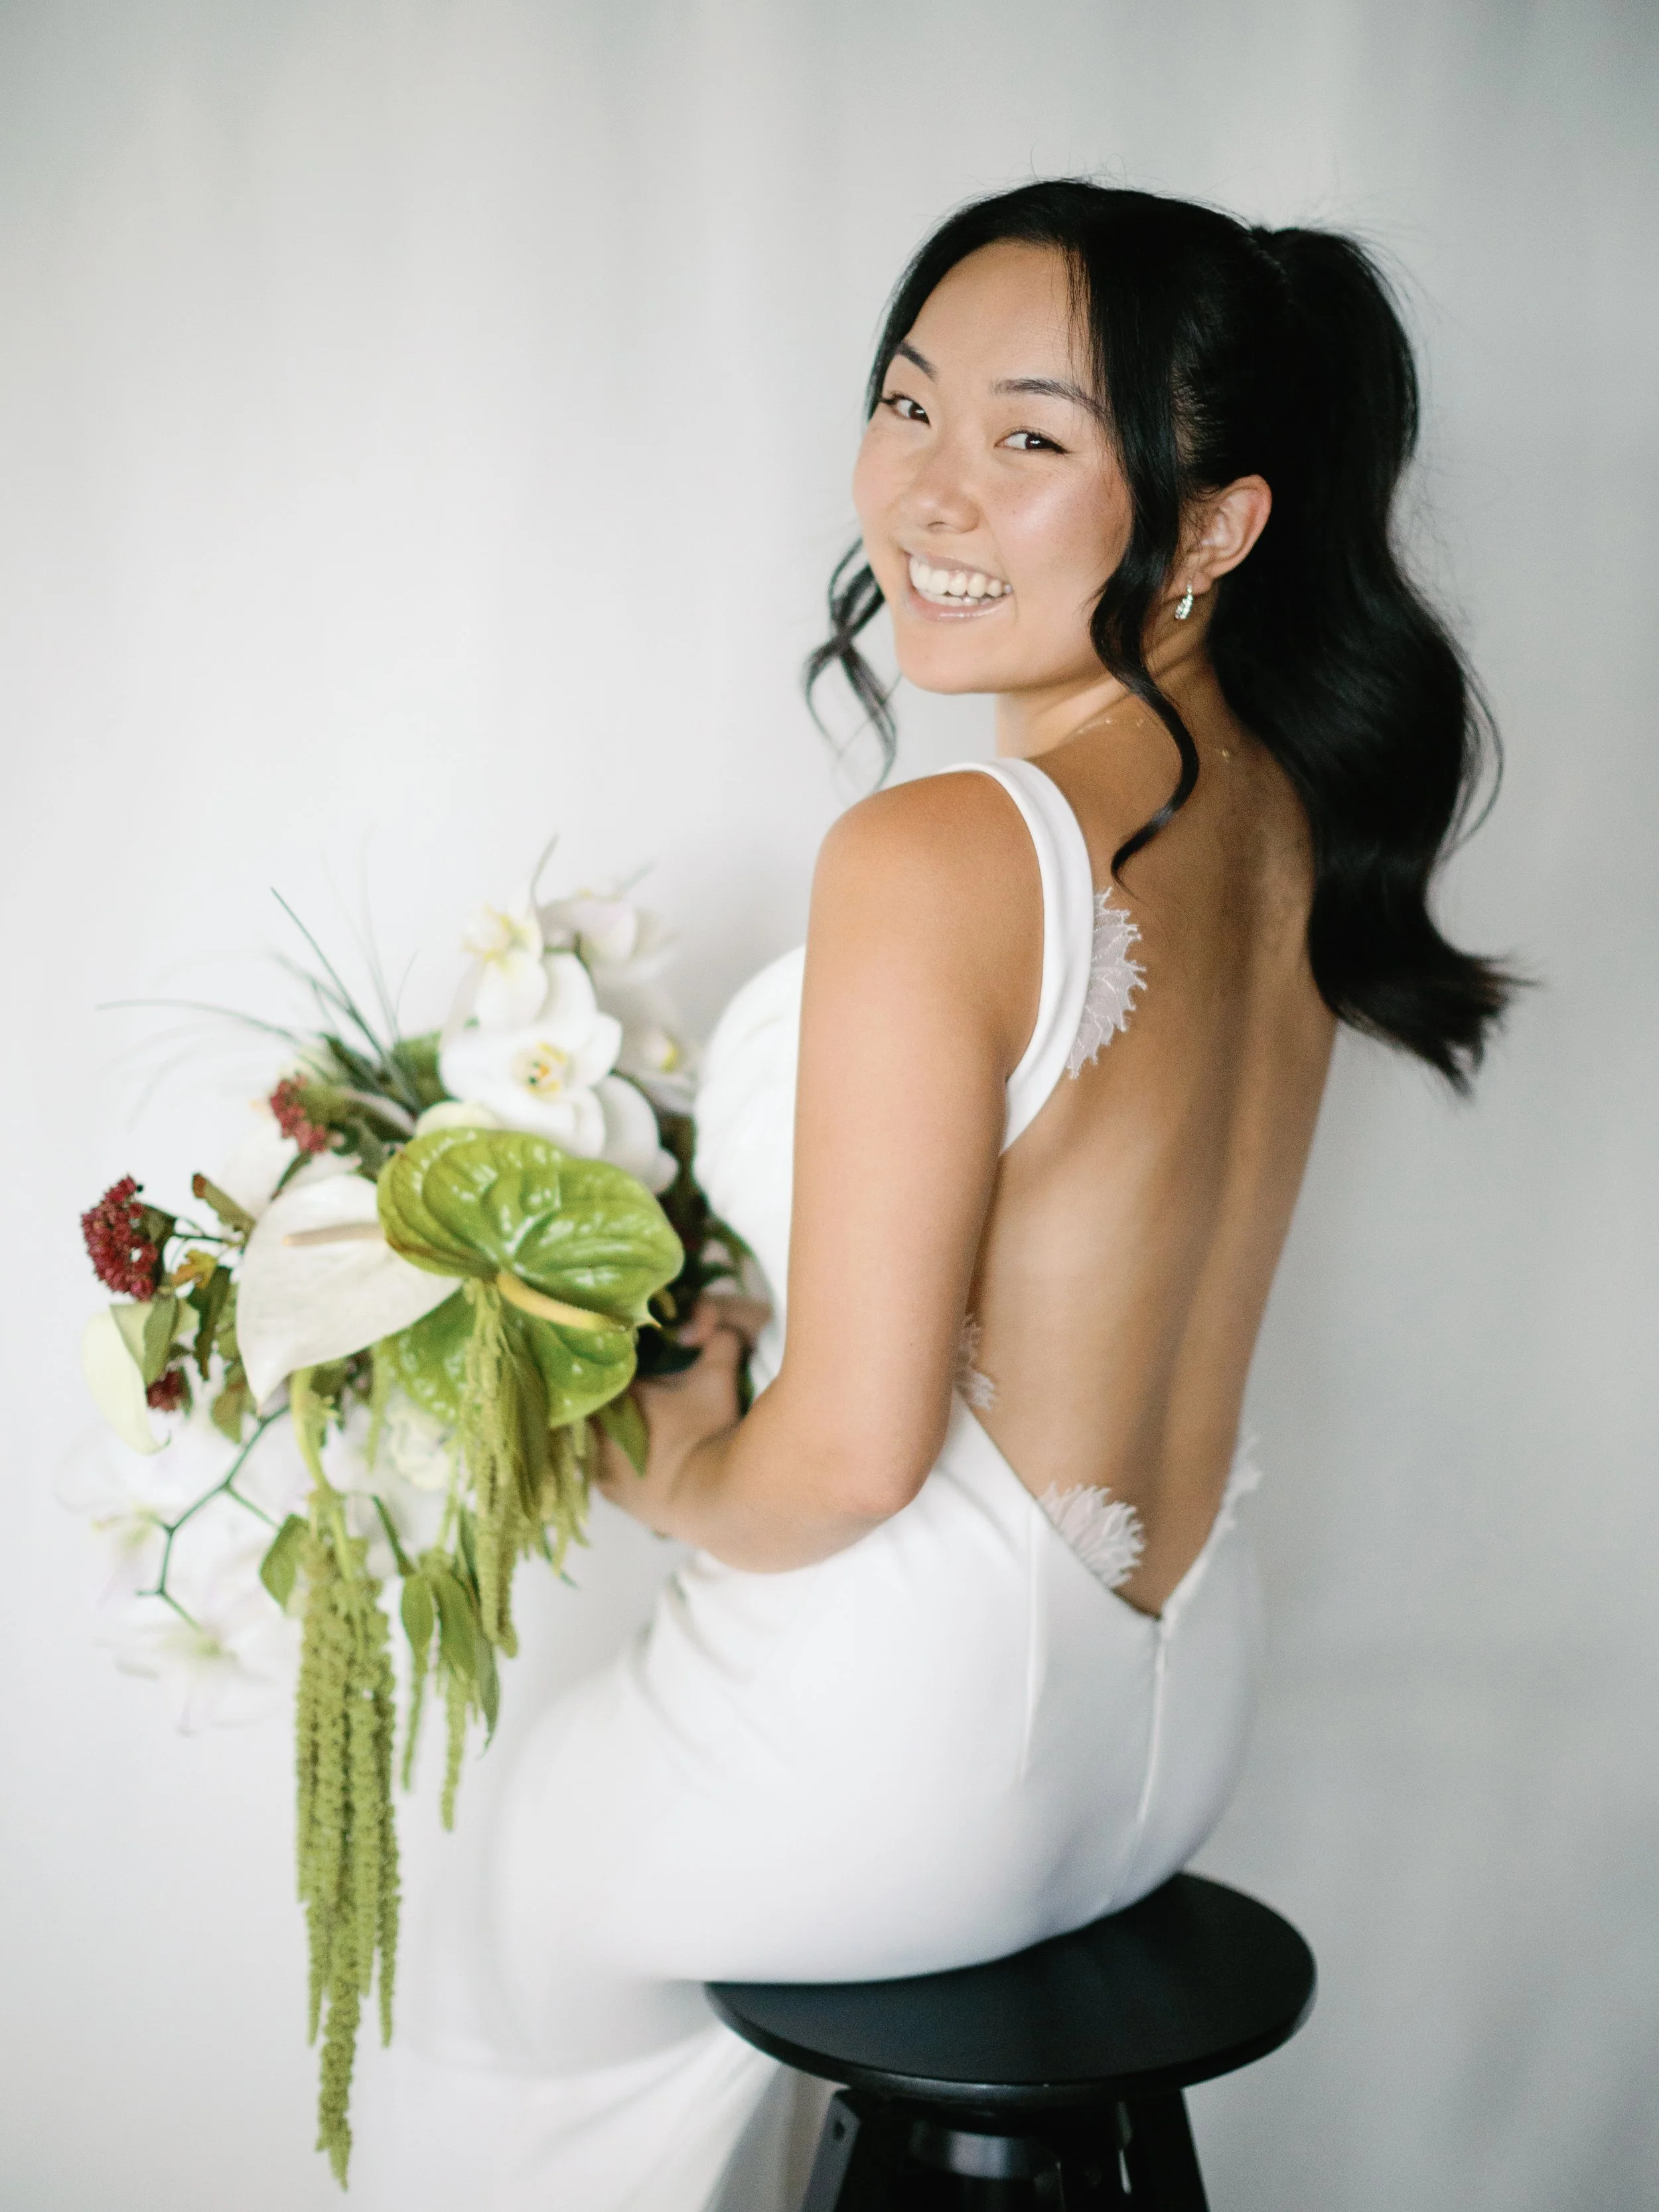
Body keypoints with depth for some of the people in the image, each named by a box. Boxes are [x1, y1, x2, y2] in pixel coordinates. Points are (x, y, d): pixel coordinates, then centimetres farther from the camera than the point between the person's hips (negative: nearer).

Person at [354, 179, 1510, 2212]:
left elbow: (848, 1455, -25)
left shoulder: (939, 856, -27)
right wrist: (743, 1347, 8)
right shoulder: (1286, 822, -1)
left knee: (502, 1971, 28)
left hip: (919, 1743, -7)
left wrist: (675, 1483, -3)